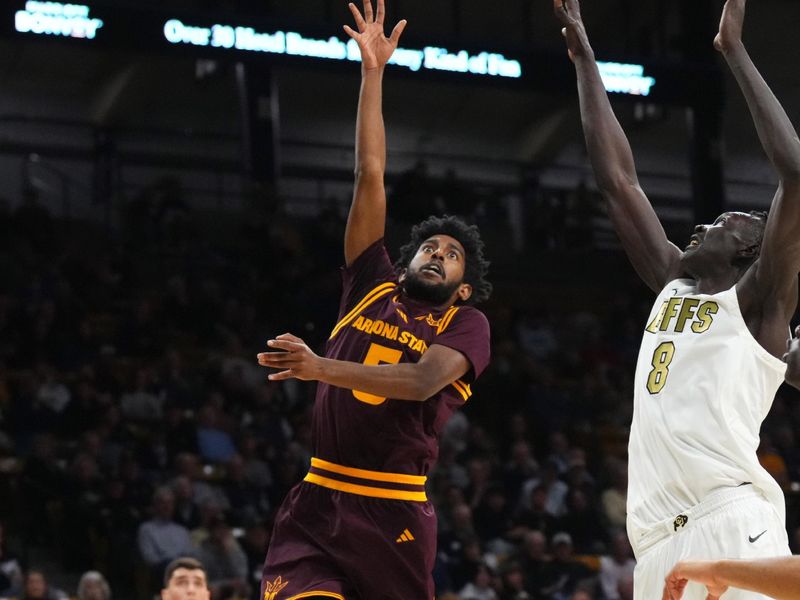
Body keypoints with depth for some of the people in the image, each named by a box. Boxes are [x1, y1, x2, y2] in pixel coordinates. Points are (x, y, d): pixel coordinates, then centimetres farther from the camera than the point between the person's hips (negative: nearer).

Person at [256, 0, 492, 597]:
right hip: (318, 502, 2)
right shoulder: (372, 290, 16)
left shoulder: (466, 324, 7)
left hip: (394, 515, -2)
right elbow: (371, 176, 13)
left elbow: (424, 381, -15)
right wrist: (373, 73, 12)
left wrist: (323, 368, -25)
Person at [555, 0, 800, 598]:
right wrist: (584, 54, 25)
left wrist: (735, 50, -6)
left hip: (733, 528, -7)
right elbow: (618, 178, 26)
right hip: (659, 544, 7)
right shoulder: (674, 286, 23)